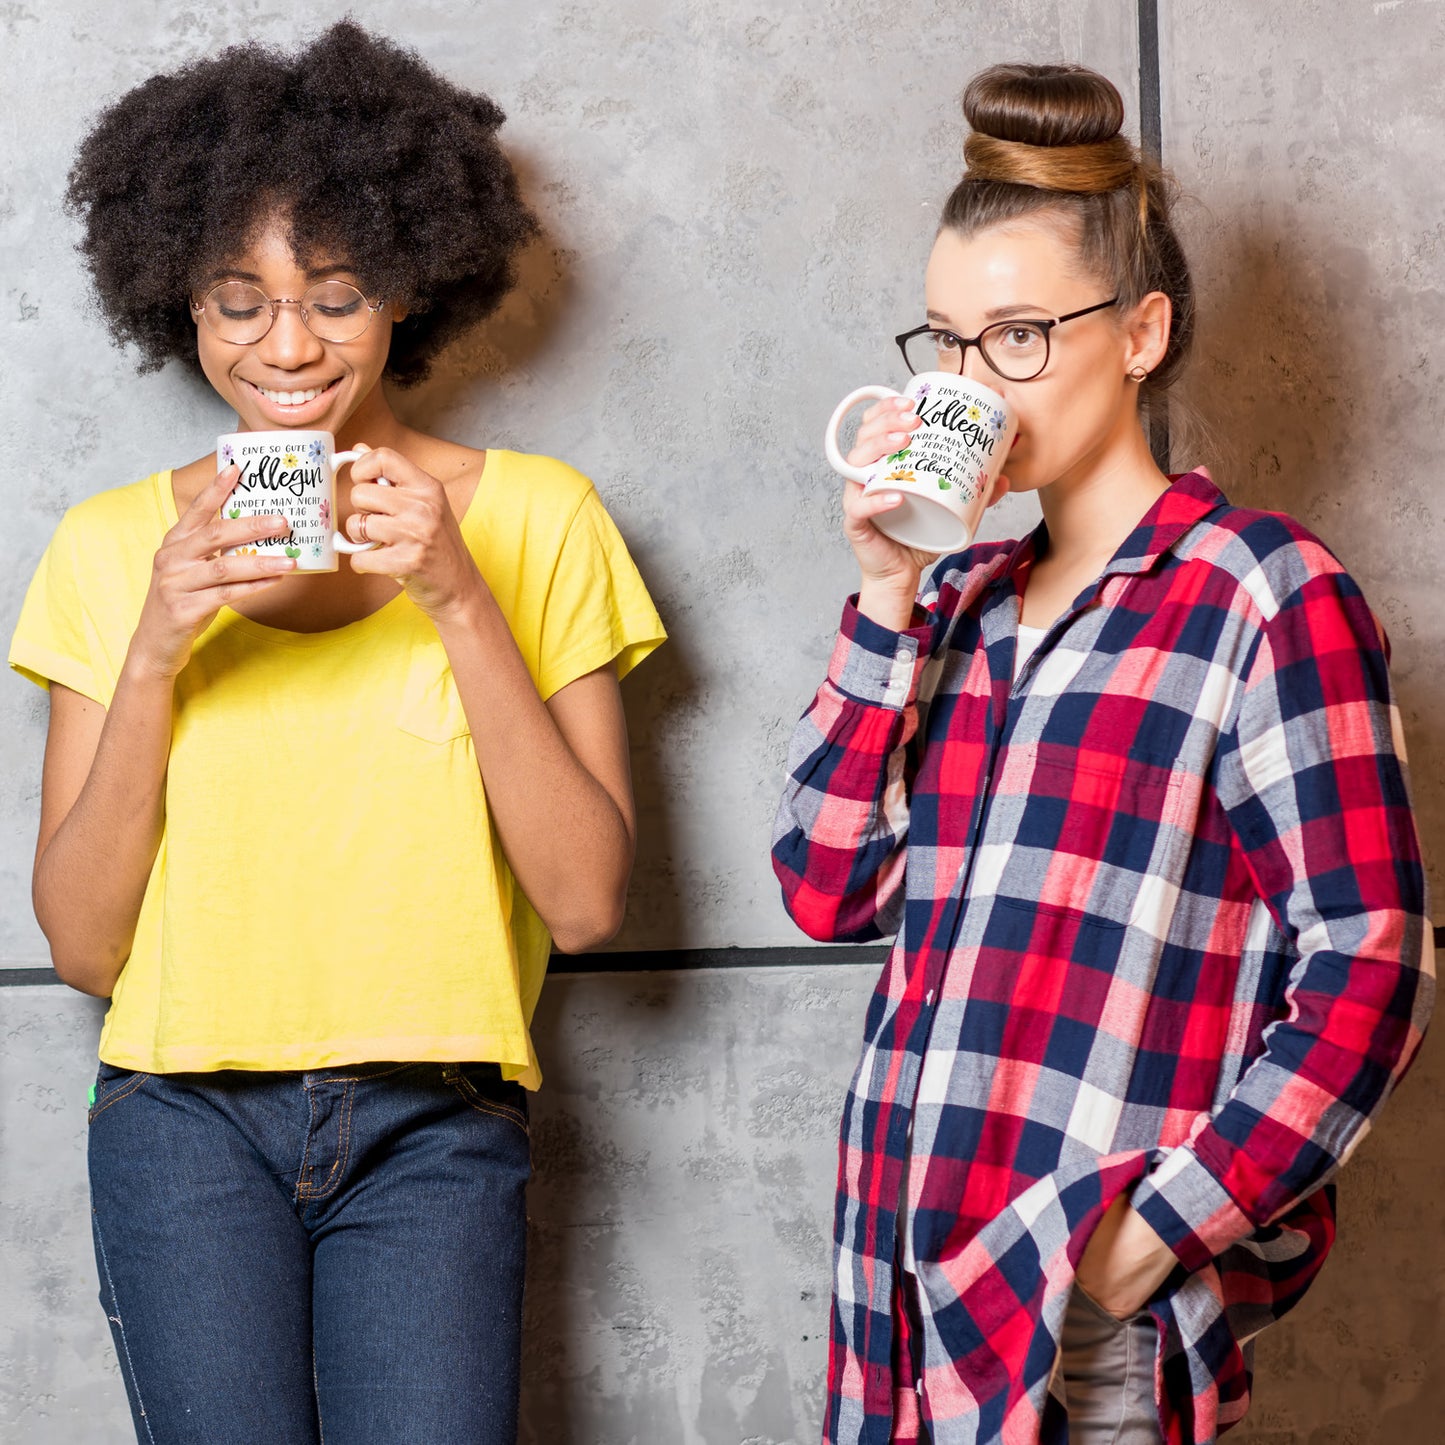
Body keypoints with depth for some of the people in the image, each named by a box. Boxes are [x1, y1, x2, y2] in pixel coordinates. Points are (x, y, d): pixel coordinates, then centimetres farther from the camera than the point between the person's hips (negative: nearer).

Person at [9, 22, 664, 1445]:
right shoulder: (115, 548, 7)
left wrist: (460, 603, -11)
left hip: (434, 1128, 0)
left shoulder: (533, 519, 5)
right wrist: (154, 653, -10)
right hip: (185, 1119, 1)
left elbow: (586, 900, -2)